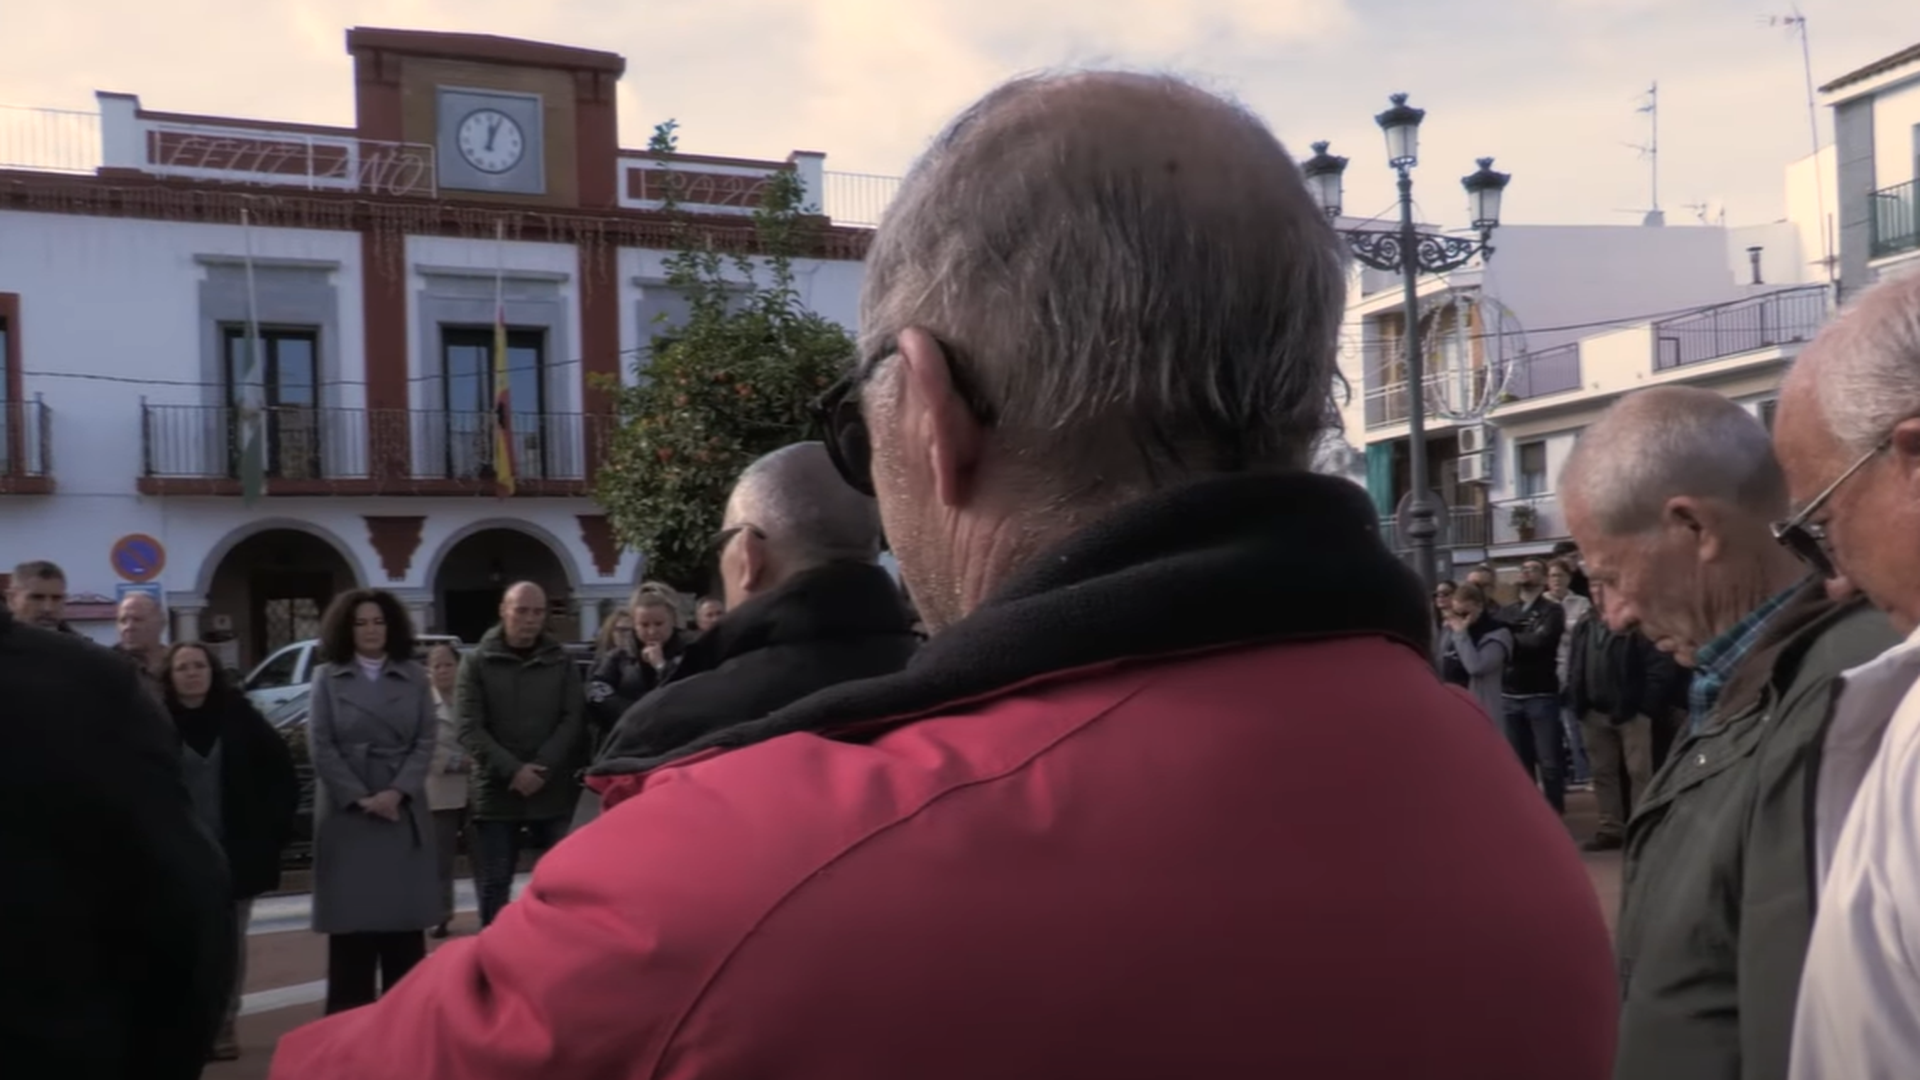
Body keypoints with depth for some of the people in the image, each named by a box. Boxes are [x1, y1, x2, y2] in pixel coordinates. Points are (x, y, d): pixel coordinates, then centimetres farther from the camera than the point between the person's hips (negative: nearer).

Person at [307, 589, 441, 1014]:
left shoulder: (414, 678, 9)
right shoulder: (327, 678, 6)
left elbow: (425, 741, 2)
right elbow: (321, 746, -2)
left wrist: (398, 792, -13)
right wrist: (360, 798, -12)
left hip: (404, 811, 1)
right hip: (347, 813, -1)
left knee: (404, 916, 3)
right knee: (352, 917, -2)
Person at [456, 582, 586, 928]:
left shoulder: (560, 661, 6)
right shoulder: (477, 662, 2)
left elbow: (574, 719, -1)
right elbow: (470, 729, -6)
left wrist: (542, 767, -15)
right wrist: (513, 770, -16)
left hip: (554, 791, 1)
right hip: (496, 791, -1)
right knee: (494, 883, 7)